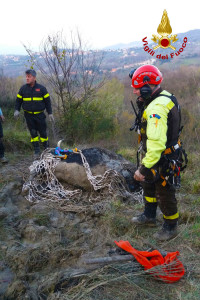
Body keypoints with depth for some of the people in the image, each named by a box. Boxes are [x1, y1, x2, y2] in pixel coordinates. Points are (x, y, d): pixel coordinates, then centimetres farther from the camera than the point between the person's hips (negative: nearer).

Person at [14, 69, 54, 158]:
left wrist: (50, 113, 2)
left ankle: (46, 149, 20)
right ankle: (36, 150, 17)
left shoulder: (41, 88, -1)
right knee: (33, 133, 6)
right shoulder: (23, 88, 3)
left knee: (43, 132, 3)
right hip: (28, 115, 2)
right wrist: (17, 110, -7)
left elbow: (47, 101, 4)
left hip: (40, 115, -1)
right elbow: (18, 100, 9)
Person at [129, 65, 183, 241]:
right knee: (148, 184, 27)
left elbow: (156, 142, -40)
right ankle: (149, 216, 48)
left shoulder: (156, 108, -32)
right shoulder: (165, 97, 1)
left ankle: (171, 227, 32)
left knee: (165, 194, 9)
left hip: (162, 160, -10)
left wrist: (144, 167, -37)